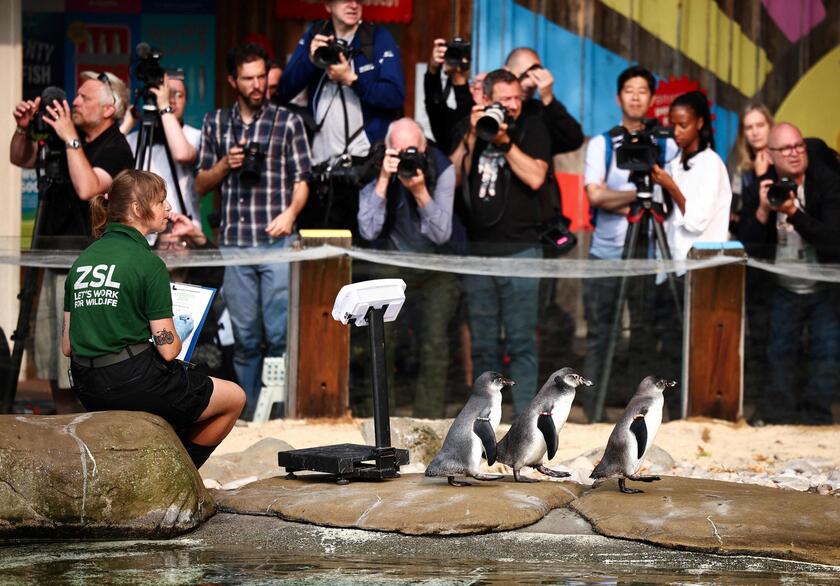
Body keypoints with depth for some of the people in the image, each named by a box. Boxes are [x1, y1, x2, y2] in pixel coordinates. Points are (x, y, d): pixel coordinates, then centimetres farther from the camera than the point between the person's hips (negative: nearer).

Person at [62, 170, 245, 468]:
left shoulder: (82, 260, 9)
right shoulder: (148, 263, -12)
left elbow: (67, 346, 9)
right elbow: (168, 349, -13)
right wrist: (177, 339, 9)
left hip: (89, 392, 8)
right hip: (135, 382, -8)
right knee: (234, 398, 14)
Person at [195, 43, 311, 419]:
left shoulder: (288, 122, 7)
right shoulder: (215, 123, 14)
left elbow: (301, 180, 5)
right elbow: (201, 184, 15)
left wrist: (290, 212, -15)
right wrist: (226, 164, -4)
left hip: (277, 242, -2)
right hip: (233, 243, 2)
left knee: (280, 336, -7)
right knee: (244, 338, 5)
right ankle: (246, 417, 11)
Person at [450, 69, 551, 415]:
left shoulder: (532, 129, 5)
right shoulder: (470, 129, 12)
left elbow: (535, 177, -9)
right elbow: (453, 178, 1)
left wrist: (504, 141, -12)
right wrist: (472, 136, -7)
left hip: (520, 247, -3)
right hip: (477, 249, 3)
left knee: (521, 341, -6)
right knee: (483, 344, 6)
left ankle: (525, 417, -4)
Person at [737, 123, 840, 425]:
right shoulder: (759, 191, -4)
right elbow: (749, 248, -9)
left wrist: (794, 213, -34)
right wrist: (763, 210, -25)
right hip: (784, 290, 3)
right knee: (779, 356, 8)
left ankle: (814, 416, 3)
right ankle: (779, 413, 18)